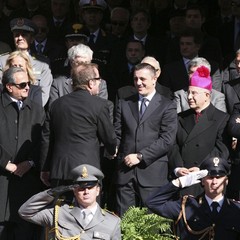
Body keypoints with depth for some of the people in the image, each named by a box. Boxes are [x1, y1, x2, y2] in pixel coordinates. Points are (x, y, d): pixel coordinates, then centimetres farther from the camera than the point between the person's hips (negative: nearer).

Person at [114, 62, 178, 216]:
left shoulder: (167, 106, 3)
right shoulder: (124, 104, 17)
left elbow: (167, 139, -6)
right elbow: (117, 134, 16)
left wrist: (140, 156, -10)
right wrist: (114, 151, -4)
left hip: (152, 172, -3)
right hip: (126, 171, 3)